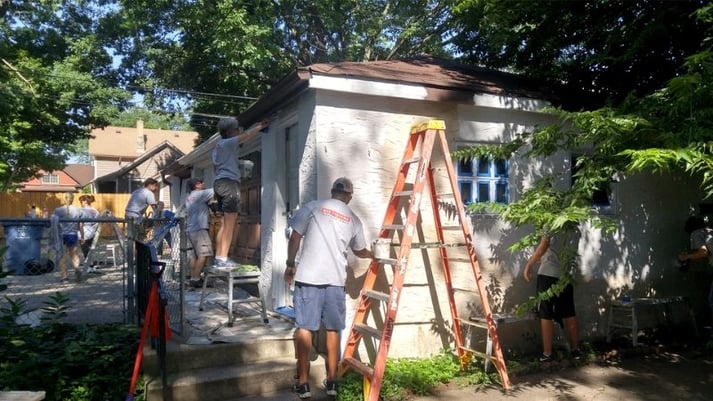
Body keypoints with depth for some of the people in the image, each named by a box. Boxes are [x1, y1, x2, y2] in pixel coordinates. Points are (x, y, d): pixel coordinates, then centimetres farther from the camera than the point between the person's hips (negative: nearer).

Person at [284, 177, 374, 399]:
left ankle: (303, 383, 9)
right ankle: (332, 382, 20)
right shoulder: (353, 219, 12)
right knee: (333, 330, 13)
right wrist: (372, 255, 48)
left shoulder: (313, 207, 3)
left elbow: (295, 238, 0)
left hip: (308, 277, -2)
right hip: (336, 280, 2)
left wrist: (290, 264, 14)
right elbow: (360, 251, 27)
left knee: (304, 328, 5)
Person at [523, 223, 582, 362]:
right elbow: (571, 252, 17)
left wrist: (529, 265, -13)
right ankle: (575, 349, 23)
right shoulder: (574, 229, 9)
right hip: (565, 276, 5)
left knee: (546, 315, 0)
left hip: (548, 274, -5)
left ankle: (547, 353, 3)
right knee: (569, 314, 14)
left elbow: (543, 246, -18)